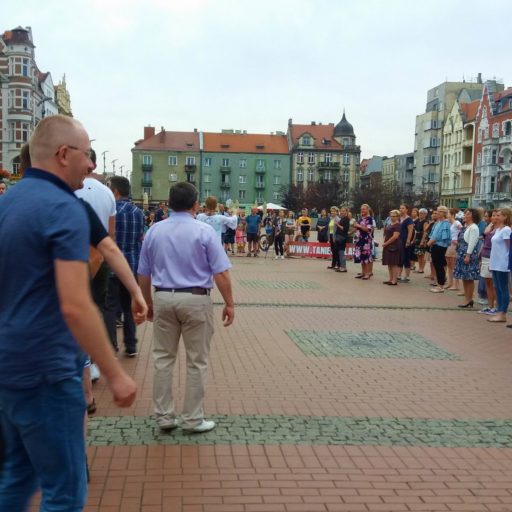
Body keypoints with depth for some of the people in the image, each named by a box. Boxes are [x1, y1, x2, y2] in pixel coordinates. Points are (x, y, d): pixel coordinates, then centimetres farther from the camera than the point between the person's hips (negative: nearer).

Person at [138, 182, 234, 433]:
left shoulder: (154, 231, 5)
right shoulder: (204, 231, -7)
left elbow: (144, 273, 10)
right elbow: (221, 273, -12)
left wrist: (148, 302, 21)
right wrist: (229, 303, -4)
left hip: (163, 298, 4)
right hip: (196, 300, -4)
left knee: (163, 358, 12)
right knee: (196, 362, 7)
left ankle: (164, 416, 18)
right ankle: (193, 419, 14)